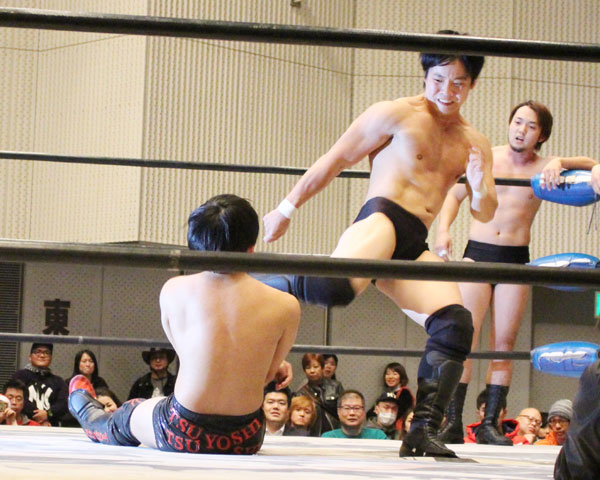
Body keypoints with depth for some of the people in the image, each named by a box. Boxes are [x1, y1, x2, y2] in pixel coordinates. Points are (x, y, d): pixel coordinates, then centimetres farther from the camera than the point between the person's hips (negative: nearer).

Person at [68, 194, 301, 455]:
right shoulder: (285, 307, -14)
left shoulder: (173, 291, -9)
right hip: (244, 440, 1)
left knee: (123, 419, 35)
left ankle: (85, 409, 69)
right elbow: (263, 376, -3)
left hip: (183, 434, -1)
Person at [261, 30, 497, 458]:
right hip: (381, 218, -6)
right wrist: (288, 208, 9)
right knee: (336, 286, -36)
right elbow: (335, 160, 9)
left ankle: (423, 434, -14)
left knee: (455, 325, -17)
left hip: (415, 248, 6)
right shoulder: (397, 114, 6)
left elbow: (485, 214, 23)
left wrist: (480, 191, -2)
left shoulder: (475, 144, 23)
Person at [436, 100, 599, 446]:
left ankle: (490, 424, 7)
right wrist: (444, 229, -2)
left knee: (504, 345, 1)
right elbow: (456, 194, 14)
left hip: (516, 260, 1)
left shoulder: (543, 167, 3)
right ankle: (452, 423, -8)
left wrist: (559, 163, -27)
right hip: (477, 253, 0)